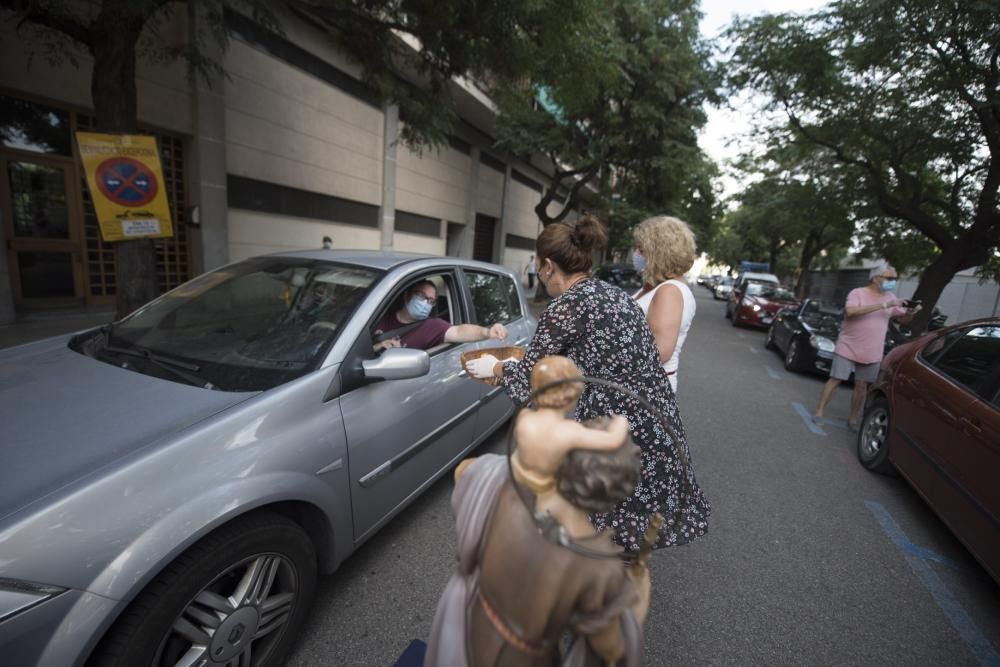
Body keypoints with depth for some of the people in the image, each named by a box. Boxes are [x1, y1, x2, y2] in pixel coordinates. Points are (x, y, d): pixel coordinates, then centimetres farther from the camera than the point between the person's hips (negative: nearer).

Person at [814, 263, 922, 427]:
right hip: (848, 348, -5)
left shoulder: (891, 298, 9)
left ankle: (853, 418, 20)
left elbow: (904, 318, 17)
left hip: (871, 353, 5)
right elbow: (850, 311, -29)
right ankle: (819, 412, 6)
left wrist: (912, 312, -6)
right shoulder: (857, 293, -10)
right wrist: (883, 305, -29)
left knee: (861, 386, 9)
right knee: (835, 380, -3)